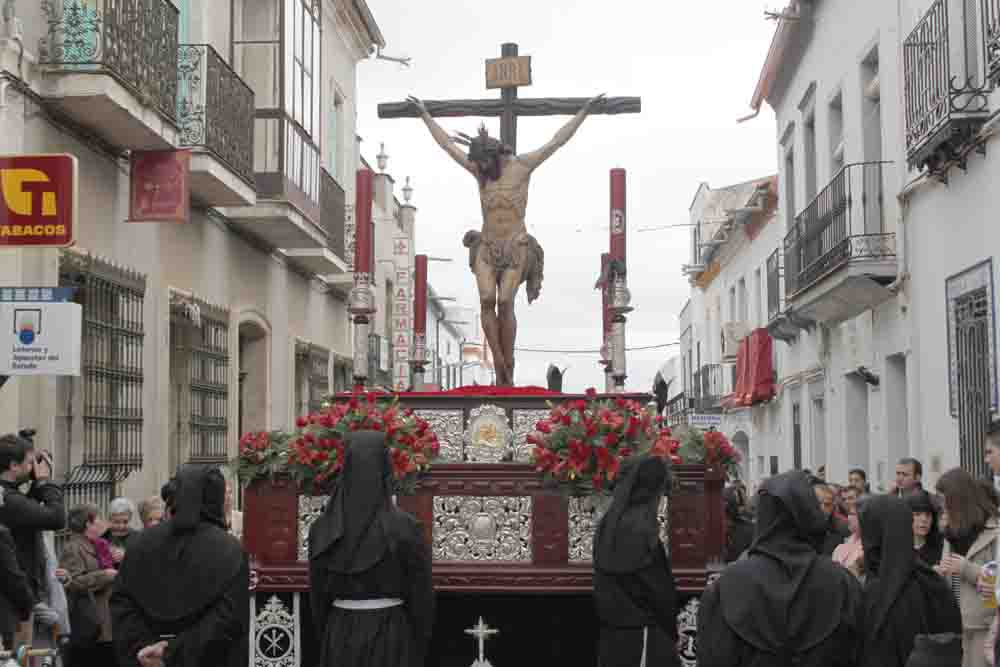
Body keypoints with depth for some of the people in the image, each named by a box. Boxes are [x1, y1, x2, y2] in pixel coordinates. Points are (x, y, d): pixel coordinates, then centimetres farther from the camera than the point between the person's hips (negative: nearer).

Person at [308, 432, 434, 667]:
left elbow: (317, 591, 5)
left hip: (340, 633, 4)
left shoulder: (322, 528, -2)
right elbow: (421, 594, -8)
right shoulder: (405, 527, -13)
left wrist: (326, 636, 17)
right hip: (392, 635, -3)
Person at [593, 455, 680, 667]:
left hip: (611, 632, 8)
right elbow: (658, 588, -13)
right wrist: (671, 632, -1)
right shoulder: (641, 529, -18)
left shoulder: (607, 524, 6)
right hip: (640, 633, -8)